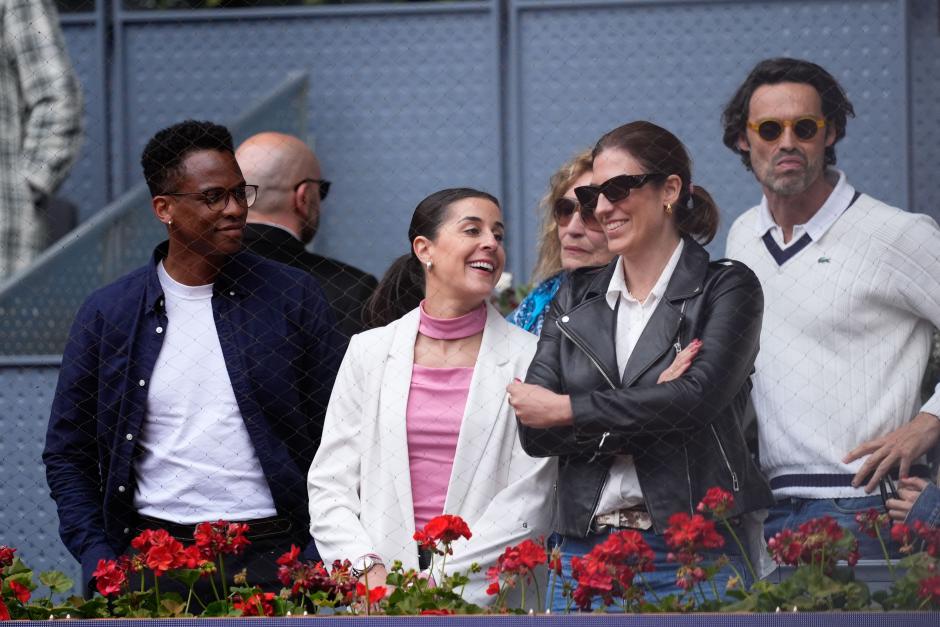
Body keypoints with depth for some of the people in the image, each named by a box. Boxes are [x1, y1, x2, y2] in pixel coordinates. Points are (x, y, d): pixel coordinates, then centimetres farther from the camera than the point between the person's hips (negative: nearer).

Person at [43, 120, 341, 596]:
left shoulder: (293, 298, 6)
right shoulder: (107, 314, 7)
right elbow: (66, 454, 11)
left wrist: (322, 555, -3)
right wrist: (101, 564, 0)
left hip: (271, 556, 0)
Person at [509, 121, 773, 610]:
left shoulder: (726, 289, 2)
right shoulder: (576, 298, 14)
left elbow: (699, 397, -14)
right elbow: (533, 430, 3)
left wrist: (566, 409, -8)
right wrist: (646, 411, -11)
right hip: (584, 549, 4)